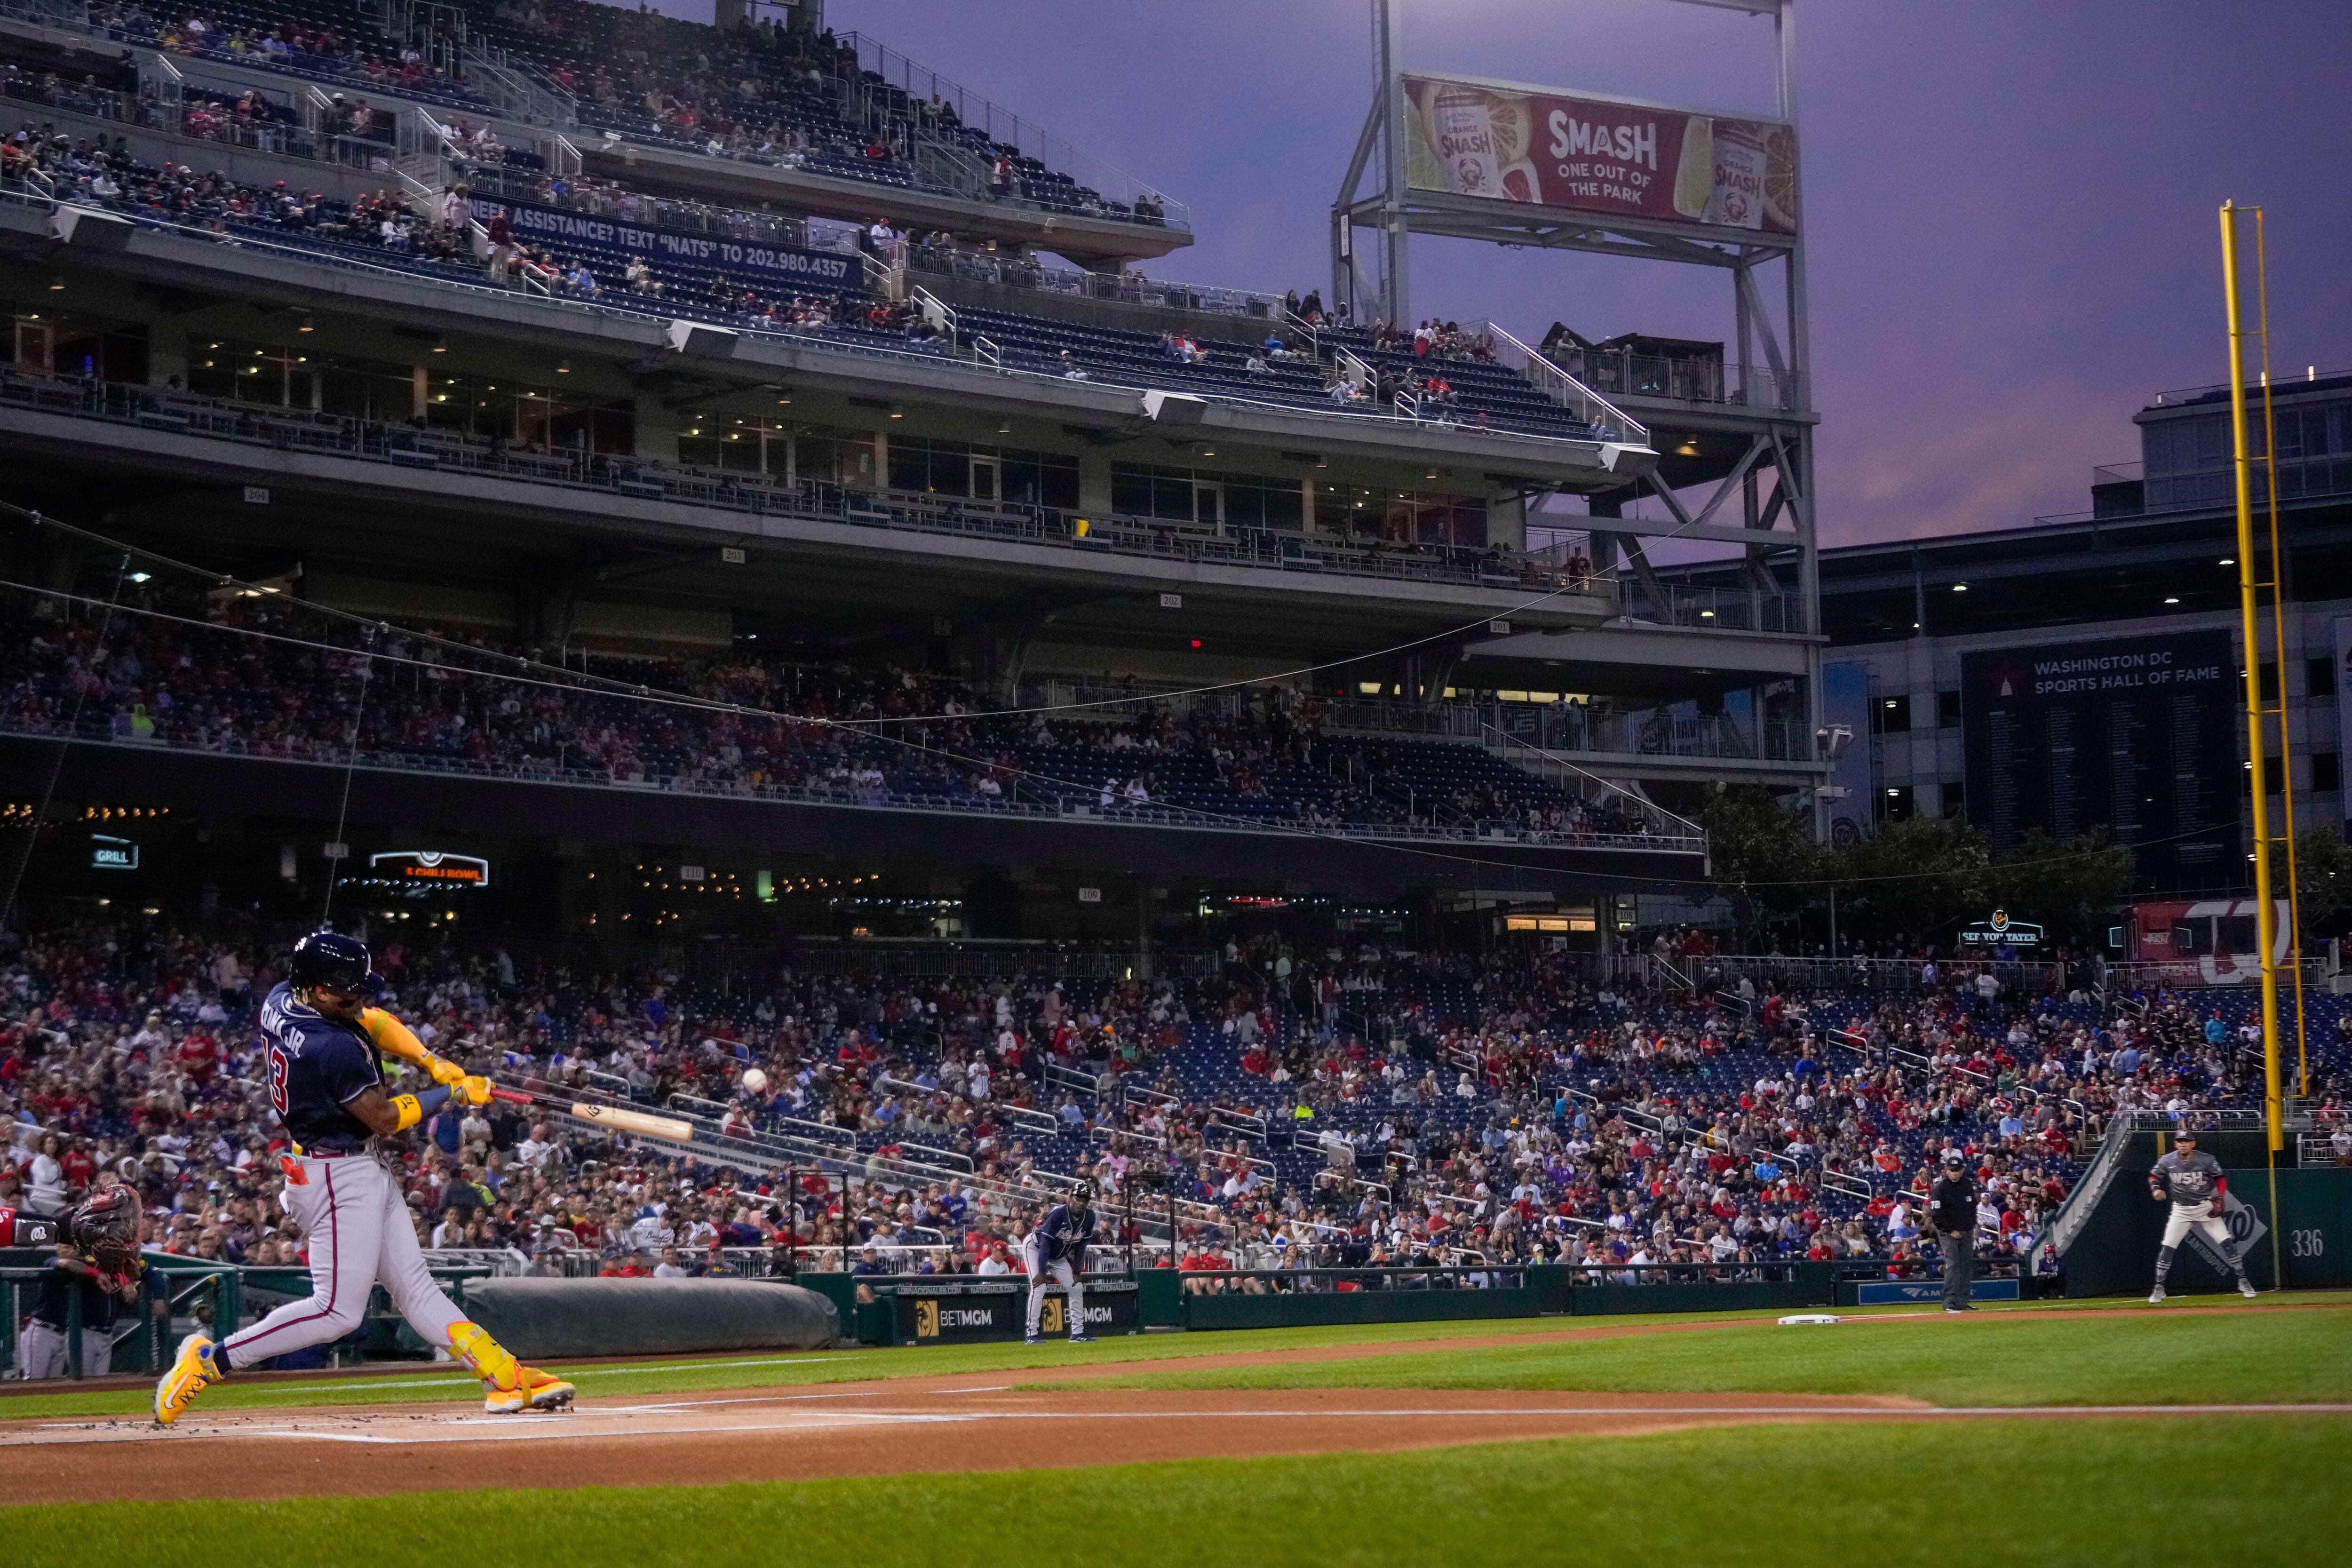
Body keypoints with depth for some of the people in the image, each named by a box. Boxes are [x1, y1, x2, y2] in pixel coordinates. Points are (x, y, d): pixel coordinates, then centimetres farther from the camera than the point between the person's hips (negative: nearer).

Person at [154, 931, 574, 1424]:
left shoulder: (280, 1001, 0)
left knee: (414, 1289, 8)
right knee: (338, 1310, -8)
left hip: (366, 1172, 11)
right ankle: (210, 1359, -2)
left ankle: (506, 1379, 8)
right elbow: (385, 1118, -17)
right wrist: (454, 1093, -6)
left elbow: (373, 1022, 13)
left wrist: (431, 1062, 1)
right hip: (340, 1178, -11)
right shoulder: (335, 1048, -28)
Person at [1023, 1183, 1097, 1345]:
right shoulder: (1058, 1214, -31)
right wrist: (1042, 1272, -34)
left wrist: (1077, 1272, -5)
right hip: (1035, 1247, -7)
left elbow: (1081, 1245, -3)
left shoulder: (1089, 1217, -13)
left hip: (1058, 1257, 7)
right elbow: (1045, 1244, -32)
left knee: (1077, 1288, 4)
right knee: (1039, 1287, -23)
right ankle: (1032, 1334, -23)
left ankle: (1077, 1332, 12)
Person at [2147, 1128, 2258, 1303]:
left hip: (2206, 1208, -1)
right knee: (2167, 1248, -8)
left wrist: (2220, 1197, -14)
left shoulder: (2207, 1161, -13)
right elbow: (2154, 1176, 5)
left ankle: (2243, 1281, 5)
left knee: (2227, 1242, -8)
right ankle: (2159, 1289, 1)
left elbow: (2221, 1178, 1)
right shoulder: (2167, 1162, -10)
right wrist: (2156, 1189, -16)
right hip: (2181, 1209, 1)